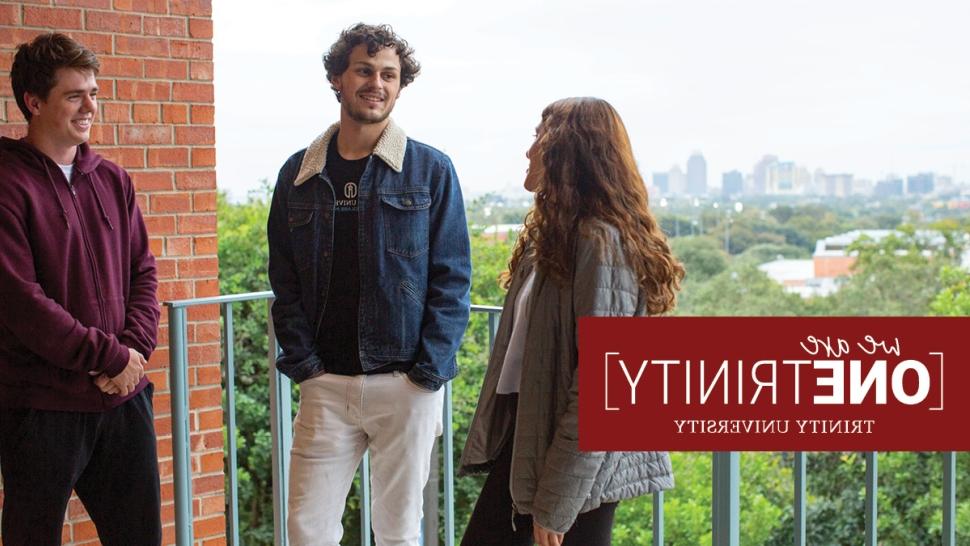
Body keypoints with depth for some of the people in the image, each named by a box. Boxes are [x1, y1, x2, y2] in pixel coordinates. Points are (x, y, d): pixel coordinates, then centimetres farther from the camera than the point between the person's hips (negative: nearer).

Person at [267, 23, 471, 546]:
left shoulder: (431, 170, -1)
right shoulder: (300, 173, 6)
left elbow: (451, 277, -3)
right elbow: (283, 278, 7)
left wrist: (430, 369, -11)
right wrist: (303, 360, -4)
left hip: (406, 383, -2)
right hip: (326, 383, 2)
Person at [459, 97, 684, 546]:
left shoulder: (602, 243, -17)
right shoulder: (548, 234, 11)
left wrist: (555, 504, -19)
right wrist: (491, 438, 11)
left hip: (582, 462, -9)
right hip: (524, 439, 9)